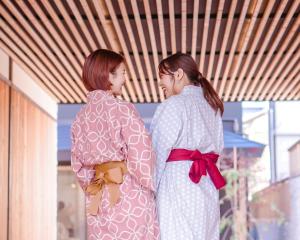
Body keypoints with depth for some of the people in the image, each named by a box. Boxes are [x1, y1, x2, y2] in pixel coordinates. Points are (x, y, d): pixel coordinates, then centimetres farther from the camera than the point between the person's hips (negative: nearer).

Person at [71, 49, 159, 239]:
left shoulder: (81, 117, 10)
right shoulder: (121, 109, -8)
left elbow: (79, 165, 12)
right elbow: (141, 156, -11)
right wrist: (153, 188, 2)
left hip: (98, 201, 6)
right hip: (130, 195, -6)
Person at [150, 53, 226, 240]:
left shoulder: (174, 104, -5)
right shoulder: (211, 105, 17)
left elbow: (159, 152, -7)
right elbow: (218, 146, 11)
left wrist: (150, 190, -2)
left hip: (178, 183, -8)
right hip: (208, 187, 8)